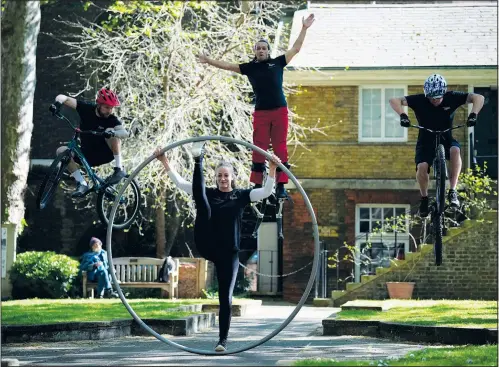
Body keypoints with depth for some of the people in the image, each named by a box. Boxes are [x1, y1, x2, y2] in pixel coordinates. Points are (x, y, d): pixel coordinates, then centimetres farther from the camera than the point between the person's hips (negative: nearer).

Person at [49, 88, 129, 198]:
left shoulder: (112, 120, -15)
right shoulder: (87, 109, -8)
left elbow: (125, 133, -33)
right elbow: (63, 98, -9)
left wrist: (112, 133, -53)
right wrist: (58, 102, -32)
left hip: (104, 155, -3)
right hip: (86, 154, 3)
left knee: (111, 131, -28)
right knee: (61, 151, -19)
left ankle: (119, 169, -23)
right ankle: (82, 184, -17)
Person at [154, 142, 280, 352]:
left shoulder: (241, 196, 8)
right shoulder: (209, 194, 9)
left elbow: (266, 192, -5)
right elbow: (179, 183, 5)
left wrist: (272, 169, -18)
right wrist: (165, 162, -3)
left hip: (229, 253, 0)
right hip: (205, 247, 0)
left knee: (225, 297, -3)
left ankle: (223, 340, 5)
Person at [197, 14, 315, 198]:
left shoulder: (277, 62, 8)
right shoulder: (250, 67, 10)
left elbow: (295, 49, 10)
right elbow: (228, 65, 13)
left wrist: (304, 28, 7)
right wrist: (209, 61, 10)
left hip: (280, 111, -1)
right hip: (260, 112, 1)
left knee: (280, 148, -1)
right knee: (259, 149, 0)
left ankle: (281, 186, -2)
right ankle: (257, 185, 2)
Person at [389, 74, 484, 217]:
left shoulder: (451, 98, -13)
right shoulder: (419, 101, -16)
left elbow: (478, 98, -14)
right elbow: (394, 101, -21)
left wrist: (473, 114, -31)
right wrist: (402, 115, -39)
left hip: (446, 139, 1)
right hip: (426, 141, -1)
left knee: (455, 150, -34)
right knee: (422, 166, -28)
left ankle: (452, 191, -29)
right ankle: (424, 198, -3)